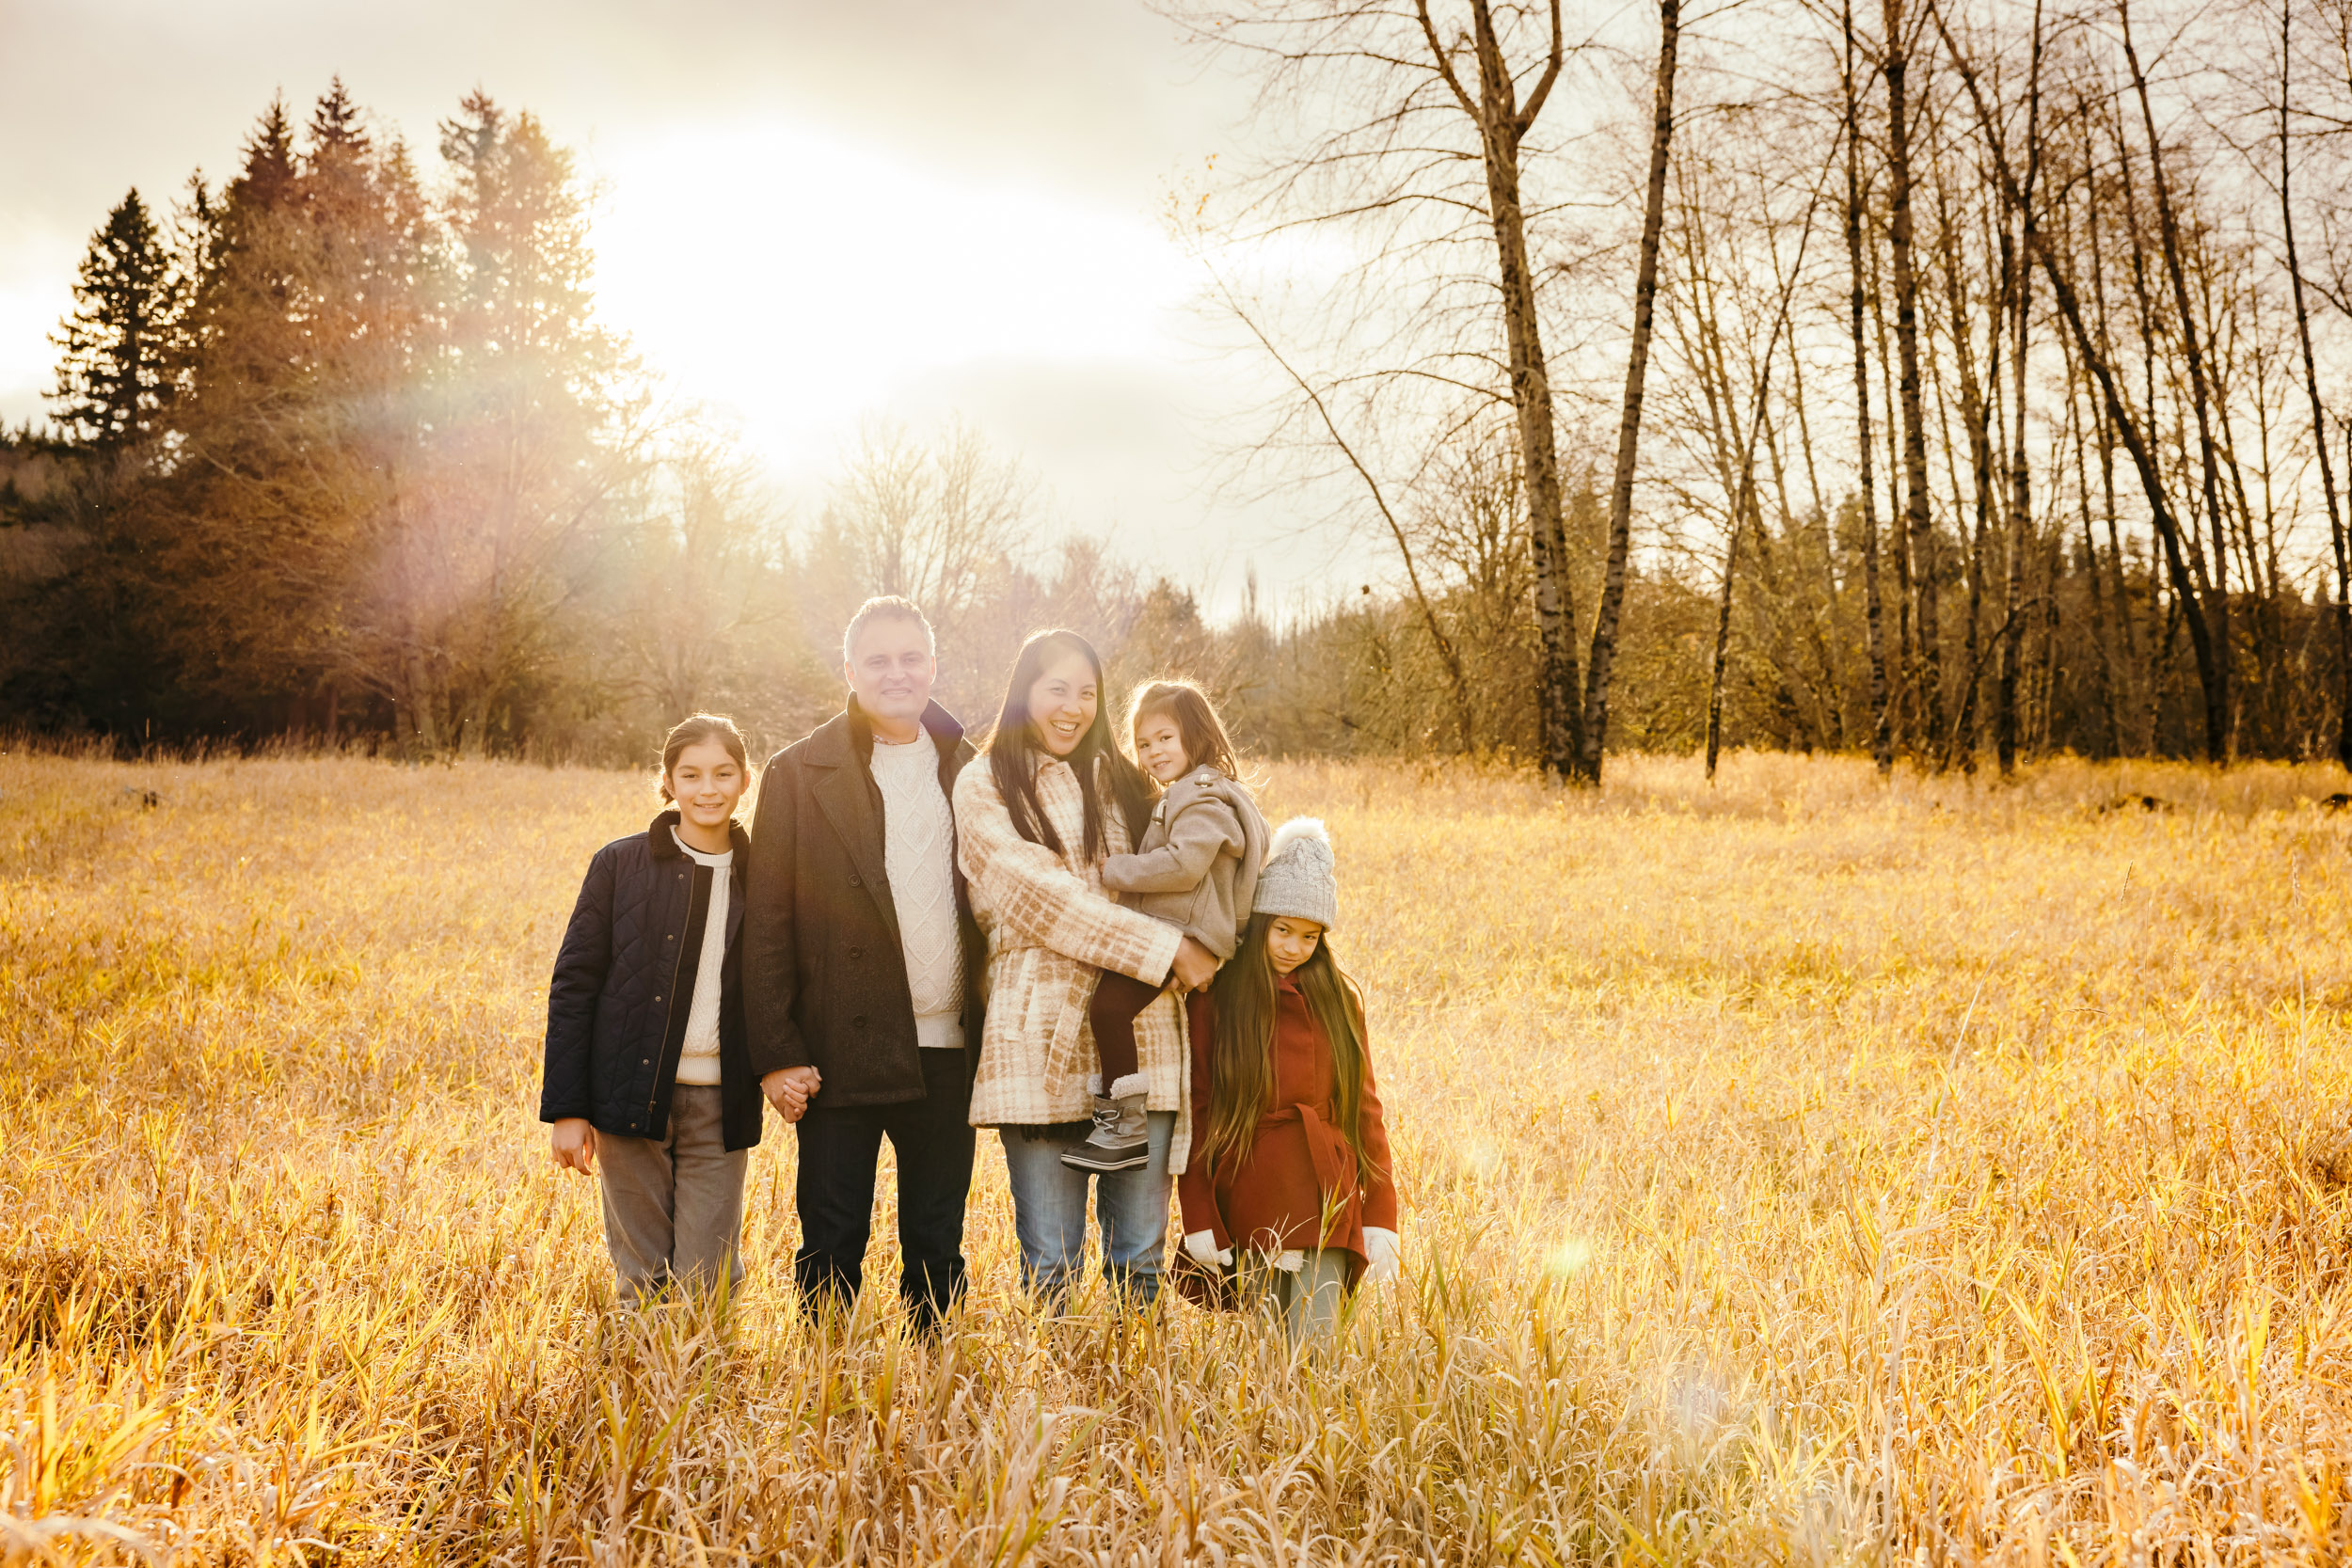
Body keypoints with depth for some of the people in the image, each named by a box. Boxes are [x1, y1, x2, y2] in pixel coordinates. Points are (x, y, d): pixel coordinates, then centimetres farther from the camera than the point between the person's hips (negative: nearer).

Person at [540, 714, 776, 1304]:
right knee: (643, 1281, 7)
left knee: (707, 1281, 2)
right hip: (633, 1097, -1)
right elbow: (573, 985, 0)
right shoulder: (620, 865, -1)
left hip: (719, 1105, 1)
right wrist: (566, 1109, -4)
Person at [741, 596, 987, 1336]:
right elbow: (765, 922, -2)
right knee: (832, 1248, 5)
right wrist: (777, 1052, -8)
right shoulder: (800, 773, -1)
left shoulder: (968, 769, 9)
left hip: (947, 1052, 3)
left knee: (938, 1249, 12)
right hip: (843, 1052, -3)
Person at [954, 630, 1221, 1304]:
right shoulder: (984, 786, 4)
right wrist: (1165, 947, -10)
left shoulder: (1118, 781, 18)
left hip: (1139, 1035, 4)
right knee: (1050, 1264, 1)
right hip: (1039, 1038, -3)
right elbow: (1040, 896, -8)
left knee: (1139, 1255, 6)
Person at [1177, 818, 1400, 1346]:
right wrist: (1198, 1218, -6)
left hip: (1328, 1205, 2)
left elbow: (1365, 1109, 10)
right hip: (1250, 1212, -2)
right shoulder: (1216, 999, 0)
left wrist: (1381, 1215, 5)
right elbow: (1195, 1113, -1)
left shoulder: (1340, 998, 9)